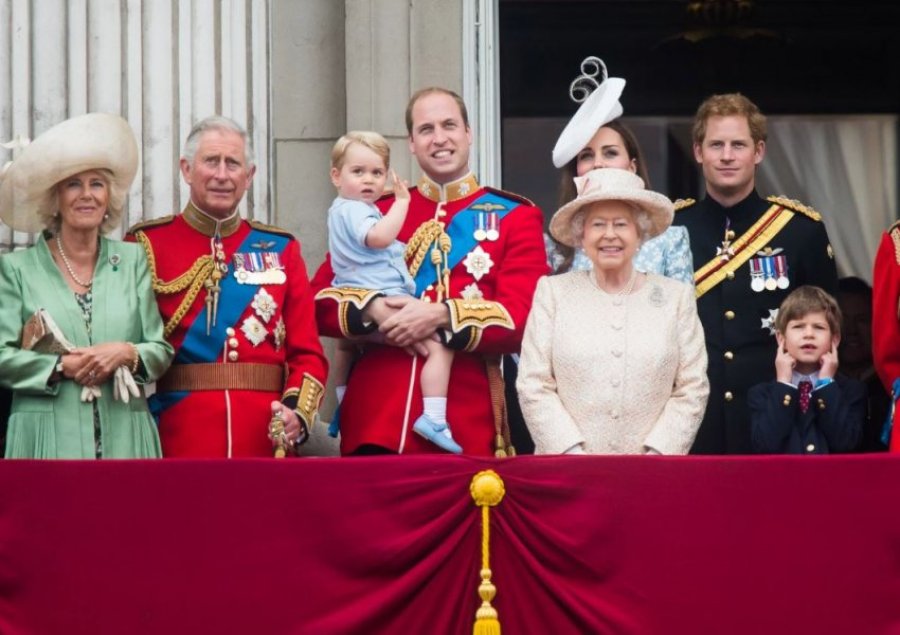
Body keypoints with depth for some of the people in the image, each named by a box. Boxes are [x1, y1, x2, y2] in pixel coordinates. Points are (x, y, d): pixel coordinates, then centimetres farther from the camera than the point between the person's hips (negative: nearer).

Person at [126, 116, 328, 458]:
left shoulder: (280, 249, 11)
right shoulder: (147, 245, 2)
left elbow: (307, 351, 7)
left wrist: (298, 412, -10)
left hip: (266, 441, 3)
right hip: (176, 441, -2)